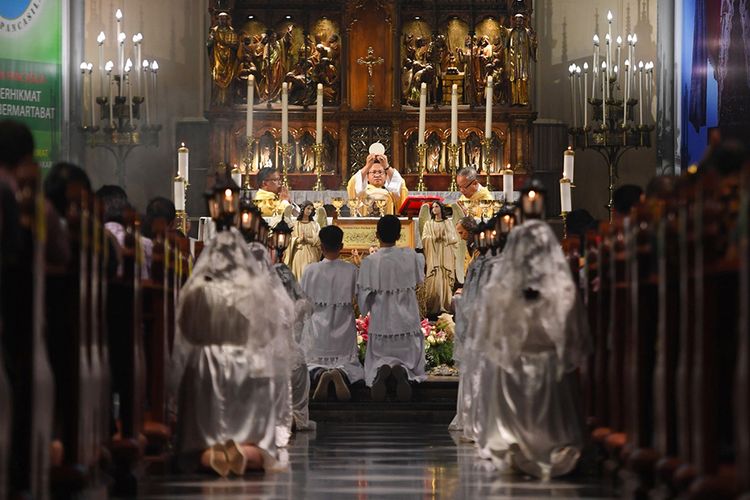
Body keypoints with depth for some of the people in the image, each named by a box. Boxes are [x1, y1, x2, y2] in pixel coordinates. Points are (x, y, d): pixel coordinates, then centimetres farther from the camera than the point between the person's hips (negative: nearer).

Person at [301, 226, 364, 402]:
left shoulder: (311, 270, -7)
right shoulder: (351, 270, -6)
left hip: (317, 326, 0)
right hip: (343, 327, 0)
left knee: (312, 363, 8)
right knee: (348, 362, 9)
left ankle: (319, 374, -29)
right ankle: (341, 373, -28)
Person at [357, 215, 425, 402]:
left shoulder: (369, 262, -12)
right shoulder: (410, 256, -7)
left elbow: (363, 300, -8)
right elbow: (420, 278, 15)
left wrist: (366, 309, 14)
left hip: (380, 324, -1)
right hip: (407, 322, 1)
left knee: (378, 359, 15)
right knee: (410, 361, 14)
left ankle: (382, 370, -20)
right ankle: (402, 371, -21)